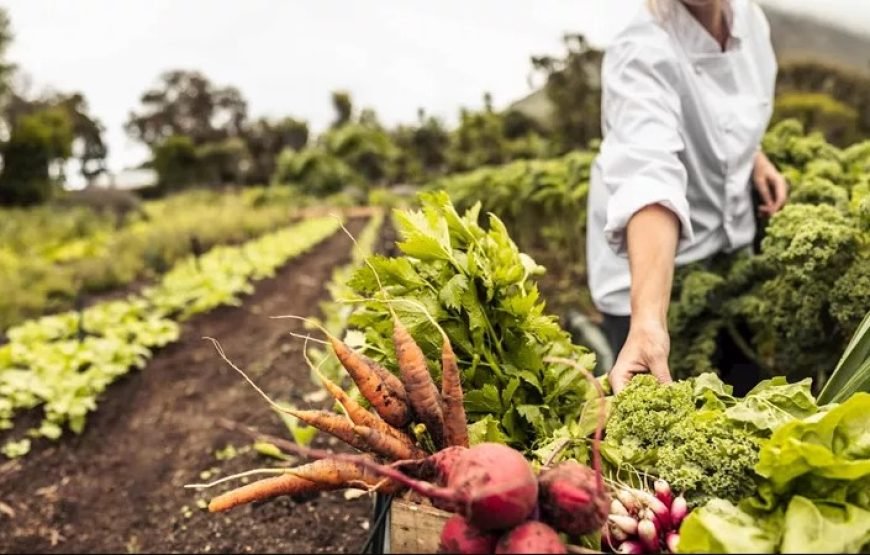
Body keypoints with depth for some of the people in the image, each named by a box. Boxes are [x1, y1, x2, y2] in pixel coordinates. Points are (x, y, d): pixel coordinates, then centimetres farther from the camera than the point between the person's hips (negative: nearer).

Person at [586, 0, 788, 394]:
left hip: (732, 250, 7)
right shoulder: (641, 55, -28)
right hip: (653, 272, -7)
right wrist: (648, 318, -57)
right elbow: (650, 178, -45)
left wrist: (755, 157, -1)